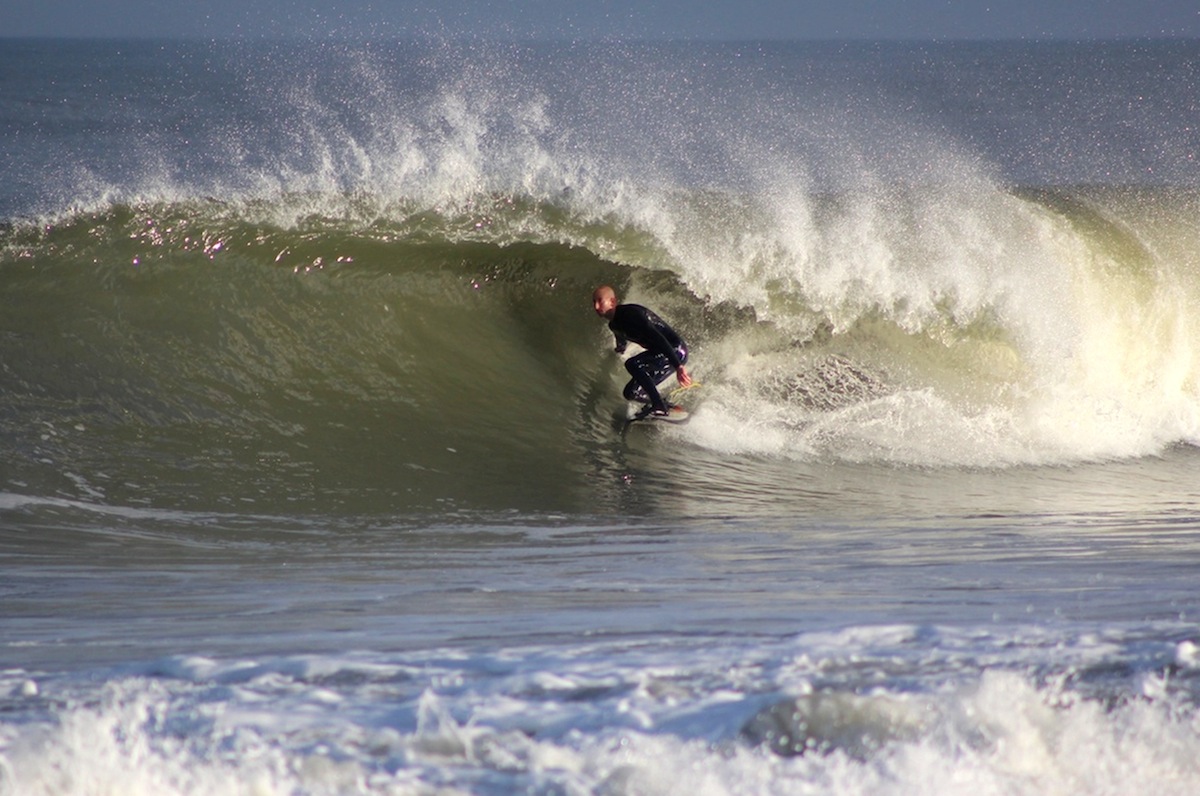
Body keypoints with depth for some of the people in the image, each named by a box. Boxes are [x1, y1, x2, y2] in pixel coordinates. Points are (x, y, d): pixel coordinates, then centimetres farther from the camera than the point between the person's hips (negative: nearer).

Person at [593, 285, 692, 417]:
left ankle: (660, 407, -26)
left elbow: (656, 337, -32)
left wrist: (677, 366, -40)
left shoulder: (629, 313, -22)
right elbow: (622, 344, 32)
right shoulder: (614, 325, 7)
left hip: (675, 350, -9)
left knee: (632, 364, -27)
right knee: (631, 393, 3)